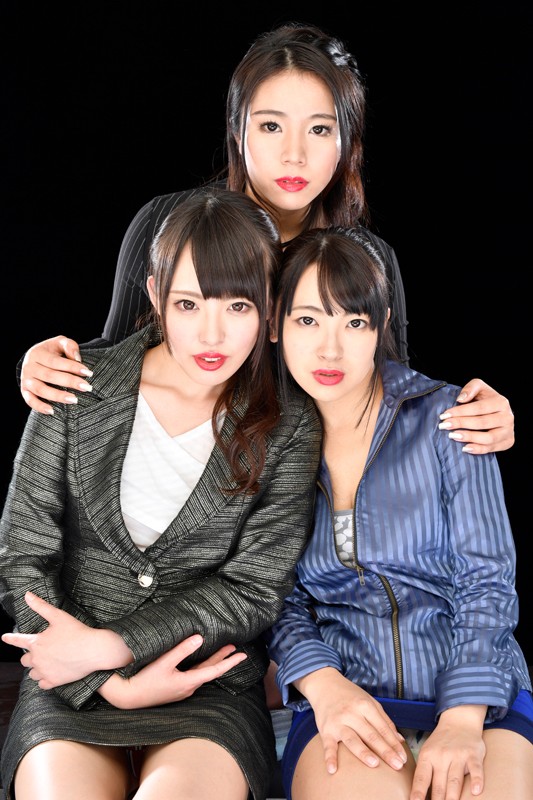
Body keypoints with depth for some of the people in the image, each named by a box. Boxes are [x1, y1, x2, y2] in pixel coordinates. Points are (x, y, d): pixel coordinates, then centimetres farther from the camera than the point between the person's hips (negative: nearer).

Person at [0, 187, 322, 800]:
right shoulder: (79, 389, -1)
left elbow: (254, 589, -3)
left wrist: (109, 646, -13)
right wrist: (115, 686, -11)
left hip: (211, 687, -1)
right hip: (73, 688, 1)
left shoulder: (289, 428, -1)